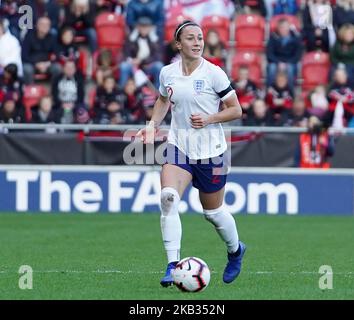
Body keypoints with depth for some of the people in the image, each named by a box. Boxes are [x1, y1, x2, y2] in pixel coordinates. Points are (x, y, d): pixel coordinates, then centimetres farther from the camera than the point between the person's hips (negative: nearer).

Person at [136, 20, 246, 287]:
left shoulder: (214, 73, -10)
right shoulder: (167, 73, 2)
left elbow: (236, 110, -4)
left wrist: (209, 119, -18)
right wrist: (153, 125, 8)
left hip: (210, 149, -2)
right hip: (179, 145, 2)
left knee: (212, 211, 10)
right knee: (168, 197, -23)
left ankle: (236, 250, 42)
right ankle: (172, 265, -21)